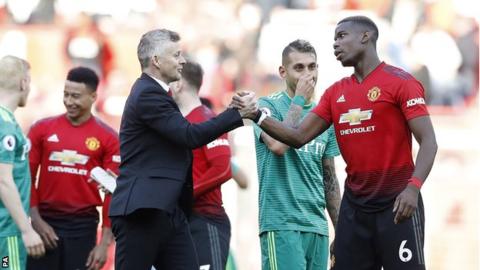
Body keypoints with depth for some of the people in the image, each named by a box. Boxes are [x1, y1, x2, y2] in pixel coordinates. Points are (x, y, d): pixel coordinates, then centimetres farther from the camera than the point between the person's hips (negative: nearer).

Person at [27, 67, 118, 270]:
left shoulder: (107, 138, -1)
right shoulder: (42, 129, 3)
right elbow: (27, 177, 4)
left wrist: (105, 243, -7)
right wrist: (36, 220, -6)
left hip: (83, 226, -1)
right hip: (46, 223, 1)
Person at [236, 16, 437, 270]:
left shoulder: (400, 82, -7)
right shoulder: (335, 93, 13)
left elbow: (428, 141, -12)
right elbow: (299, 137, 11)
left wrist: (413, 186, -26)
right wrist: (257, 116, -3)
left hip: (396, 202, -7)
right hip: (354, 203, 7)